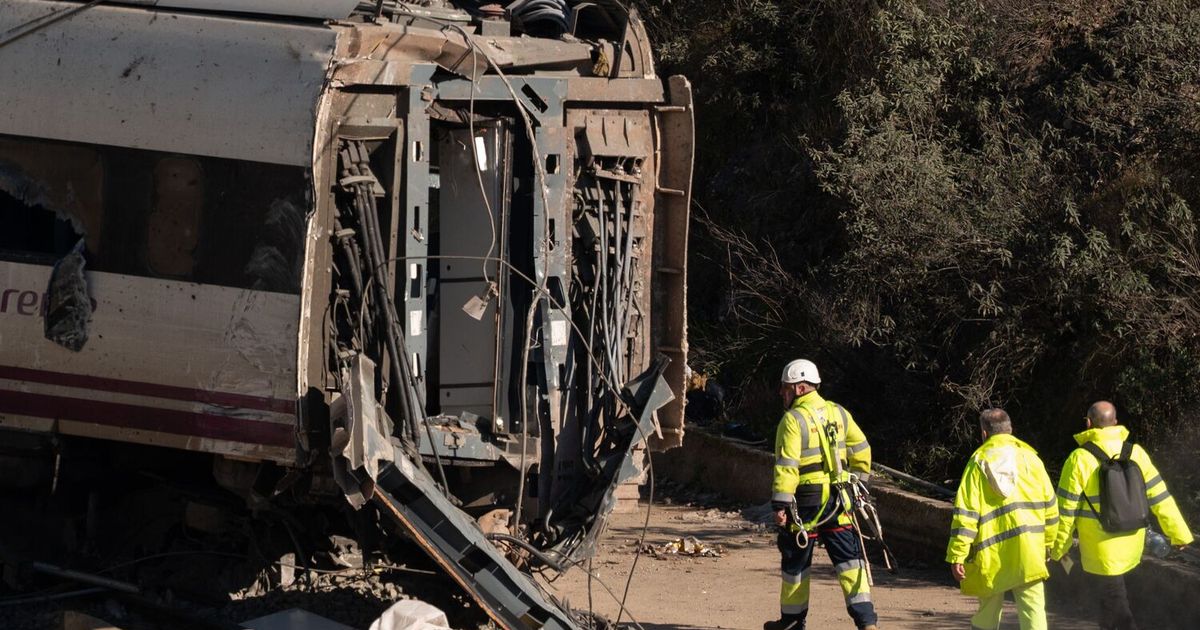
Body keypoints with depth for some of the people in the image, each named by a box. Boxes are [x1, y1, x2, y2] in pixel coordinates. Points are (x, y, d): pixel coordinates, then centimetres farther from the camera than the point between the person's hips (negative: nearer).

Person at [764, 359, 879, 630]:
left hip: (806, 501, -5)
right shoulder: (838, 413, 8)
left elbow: (787, 466, -16)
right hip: (838, 500, 5)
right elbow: (861, 451, 14)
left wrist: (780, 505, -14)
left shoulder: (793, 419, -11)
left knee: (795, 561, 11)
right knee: (849, 559, 3)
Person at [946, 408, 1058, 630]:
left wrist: (957, 556, -6)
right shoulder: (1030, 458, 6)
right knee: (1033, 610, -3)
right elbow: (1049, 505, 9)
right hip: (1028, 551, 1)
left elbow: (965, 513, -6)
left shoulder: (978, 462, -1)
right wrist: (1047, 543, 21)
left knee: (988, 612, 14)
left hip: (991, 554, -1)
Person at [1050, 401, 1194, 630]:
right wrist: (1178, 532, 8)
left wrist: (1059, 546, 2)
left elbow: (1067, 508, -10)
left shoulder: (1080, 459, -13)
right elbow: (1158, 495, 0)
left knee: (1117, 607, 0)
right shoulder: (1135, 453, -1)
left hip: (1100, 549, -5)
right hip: (1131, 546, 5)